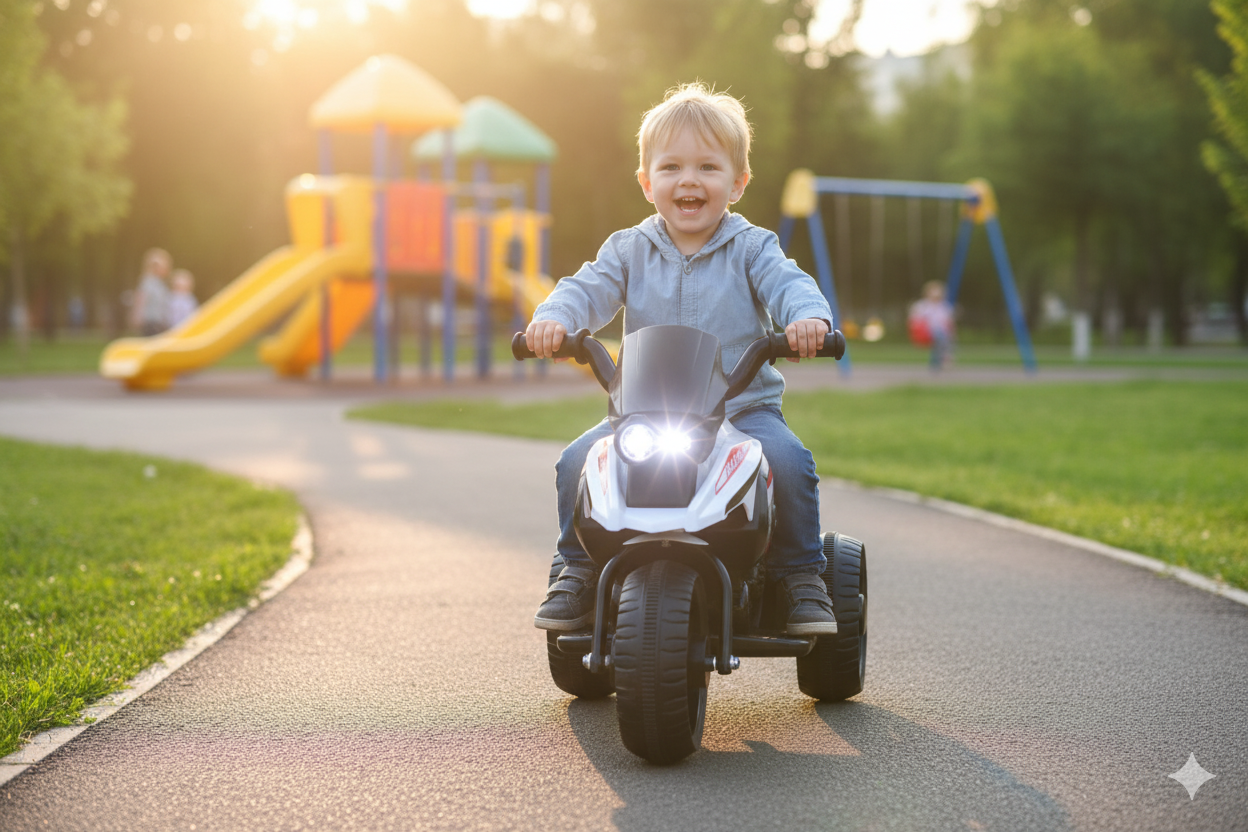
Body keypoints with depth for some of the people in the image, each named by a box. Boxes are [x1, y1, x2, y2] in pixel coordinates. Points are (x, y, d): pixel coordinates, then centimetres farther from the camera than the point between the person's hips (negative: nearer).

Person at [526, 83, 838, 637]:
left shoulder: (751, 247, 4)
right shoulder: (628, 250, 9)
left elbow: (788, 285, -11)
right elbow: (588, 289, -3)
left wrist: (808, 317, -35)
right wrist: (553, 318, -26)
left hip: (742, 407, -2)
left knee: (790, 461, -29)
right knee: (577, 462, -19)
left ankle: (801, 576, -8)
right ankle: (579, 570, 1)